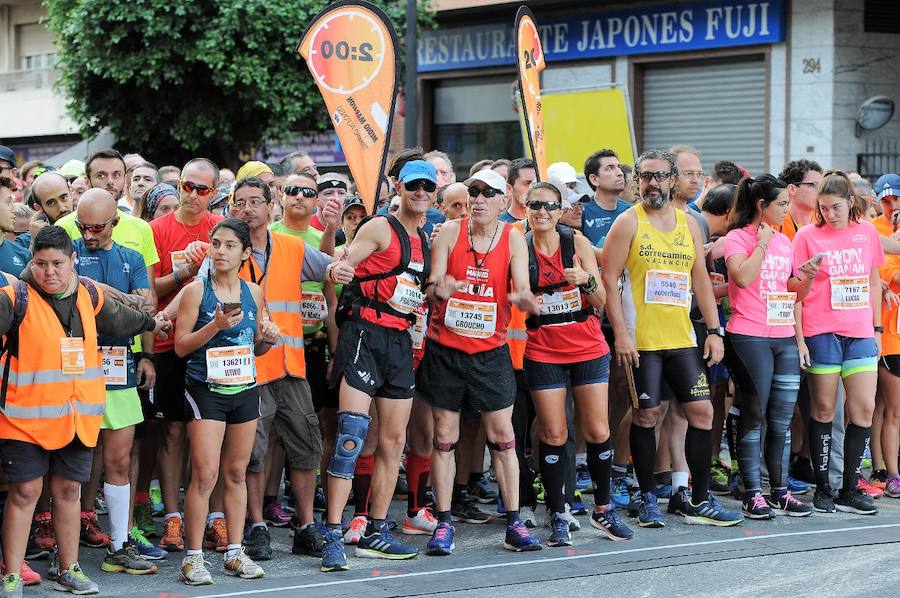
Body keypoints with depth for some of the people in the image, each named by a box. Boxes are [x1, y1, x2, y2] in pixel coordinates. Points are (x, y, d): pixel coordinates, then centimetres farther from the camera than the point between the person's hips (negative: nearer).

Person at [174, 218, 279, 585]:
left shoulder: (253, 293, 8)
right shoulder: (196, 291, -5)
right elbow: (180, 346, -8)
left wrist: (268, 339, -5)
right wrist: (215, 325, -20)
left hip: (245, 389, 5)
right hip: (205, 389, -5)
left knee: (237, 473, 10)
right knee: (205, 475, -9)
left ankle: (235, 553, 18)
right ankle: (193, 557, -2)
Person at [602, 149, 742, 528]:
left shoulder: (688, 224, 11)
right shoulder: (628, 222, -3)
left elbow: (700, 279, 14)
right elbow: (608, 278, -8)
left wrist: (714, 330, 6)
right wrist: (620, 333, -15)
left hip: (682, 338, 5)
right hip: (641, 340, -5)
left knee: (701, 410, 2)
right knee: (646, 415, -1)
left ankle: (700, 501, 10)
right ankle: (647, 499, 12)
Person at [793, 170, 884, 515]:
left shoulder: (867, 232, 9)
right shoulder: (807, 236, -1)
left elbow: (873, 281, 17)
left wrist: (877, 326, 14)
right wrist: (798, 338, -6)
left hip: (860, 332, 3)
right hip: (822, 332, -3)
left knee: (864, 408, -1)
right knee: (824, 409, 3)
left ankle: (850, 490, 8)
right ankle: (822, 489, 12)